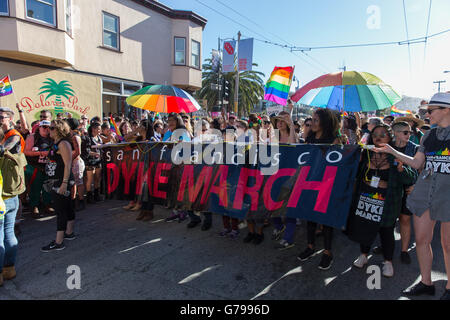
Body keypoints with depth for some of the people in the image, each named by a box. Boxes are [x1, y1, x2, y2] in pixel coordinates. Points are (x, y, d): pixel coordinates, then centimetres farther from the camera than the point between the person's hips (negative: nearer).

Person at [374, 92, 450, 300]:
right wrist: (392, 151, 8)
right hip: (425, 192, 5)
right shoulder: (429, 136, 11)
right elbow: (416, 163, 13)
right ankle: (426, 283, 25)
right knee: (421, 239, 9)